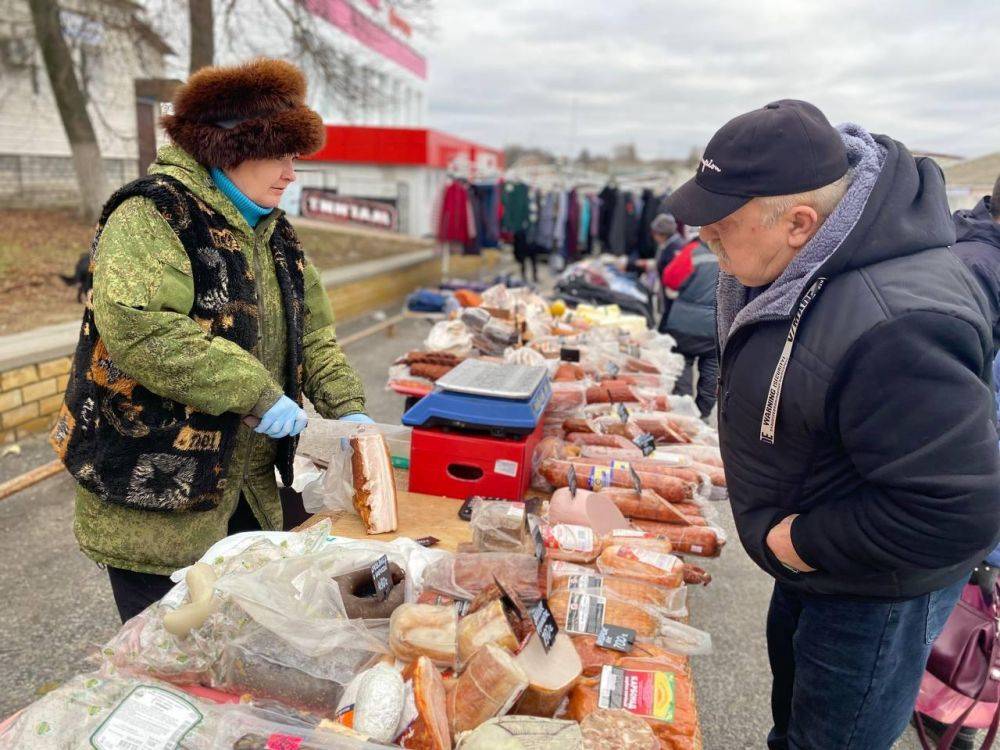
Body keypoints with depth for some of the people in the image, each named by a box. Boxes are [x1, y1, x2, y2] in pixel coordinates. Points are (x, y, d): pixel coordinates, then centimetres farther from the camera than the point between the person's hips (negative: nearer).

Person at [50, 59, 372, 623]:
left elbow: (313, 332, 11)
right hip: (154, 498, -7)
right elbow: (136, 327, -30)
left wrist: (346, 407, -3)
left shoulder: (275, 232, 11)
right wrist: (257, 394, -27)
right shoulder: (152, 215, -15)